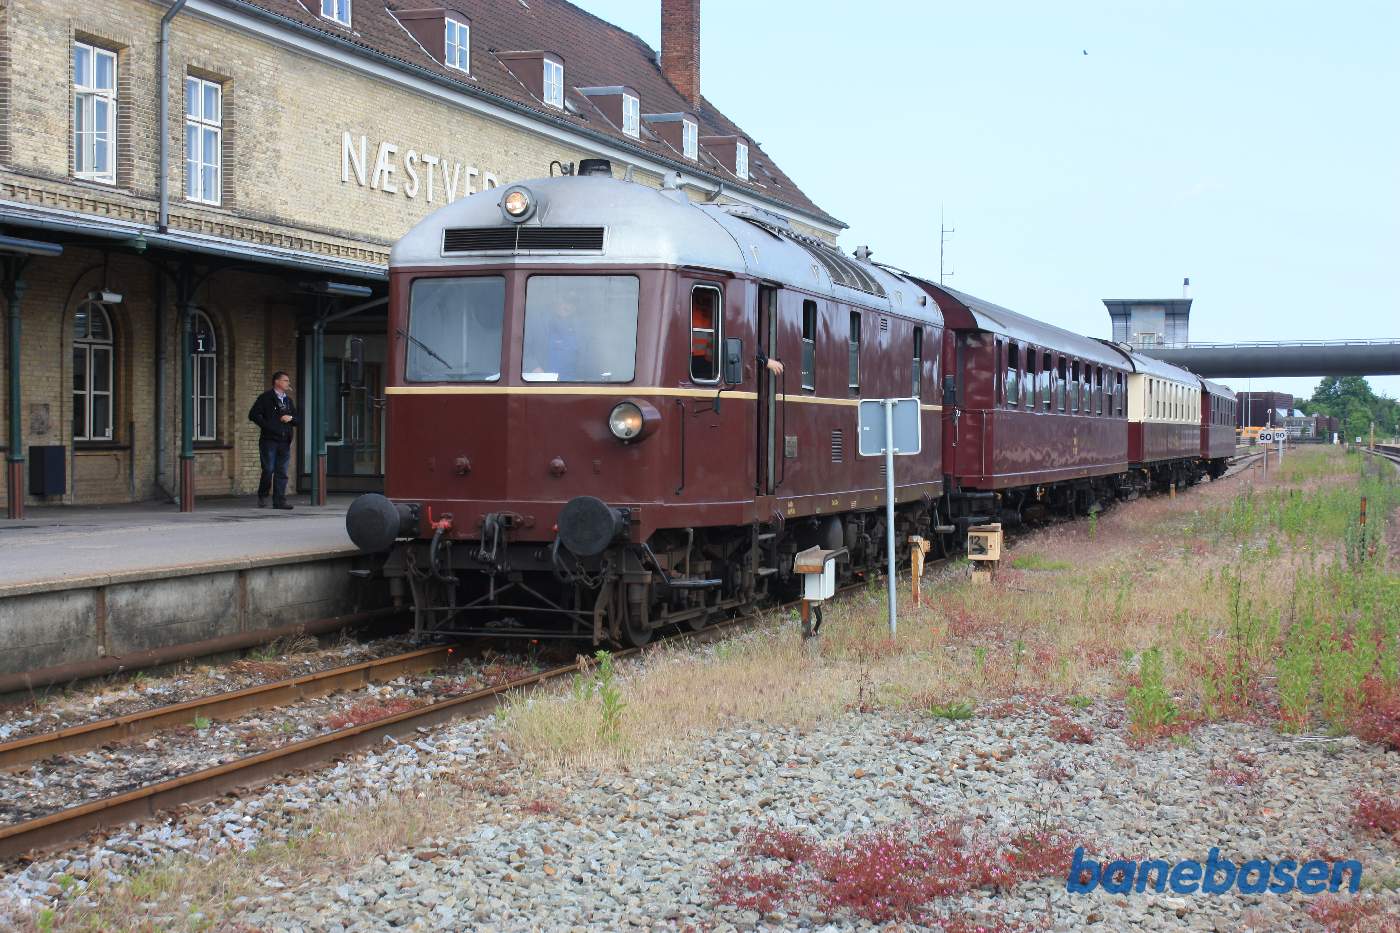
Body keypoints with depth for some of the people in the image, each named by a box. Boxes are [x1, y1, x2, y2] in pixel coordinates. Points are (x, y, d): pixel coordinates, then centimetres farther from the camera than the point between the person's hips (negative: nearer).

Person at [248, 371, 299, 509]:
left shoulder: (289, 400, 20)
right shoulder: (266, 398, 2)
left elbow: (299, 422, 20)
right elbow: (253, 415, -6)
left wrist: (291, 418, -2)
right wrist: (267, 425, -11)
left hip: (284, 441, 5)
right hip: (269, 440, -5)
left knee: (282, 472, 1)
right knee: (268, 470, -7)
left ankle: (279, 500, 3)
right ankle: (262, 497, 10)